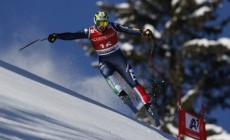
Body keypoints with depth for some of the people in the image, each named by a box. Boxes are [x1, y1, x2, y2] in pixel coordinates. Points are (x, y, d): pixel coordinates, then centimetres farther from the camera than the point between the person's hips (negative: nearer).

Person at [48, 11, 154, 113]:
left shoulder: (112, 26, -8)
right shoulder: (89, 32, -9)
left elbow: (127, 30, -14)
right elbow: (72, 35, -14)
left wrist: (142, 32, -27)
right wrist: (57, 36, -25)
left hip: (118, 57, 0)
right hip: (104, 60, 0)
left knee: (132, 81, -6)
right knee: (106, 72, -33)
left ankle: (147, 103, -3)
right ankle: (121, 94, -33)